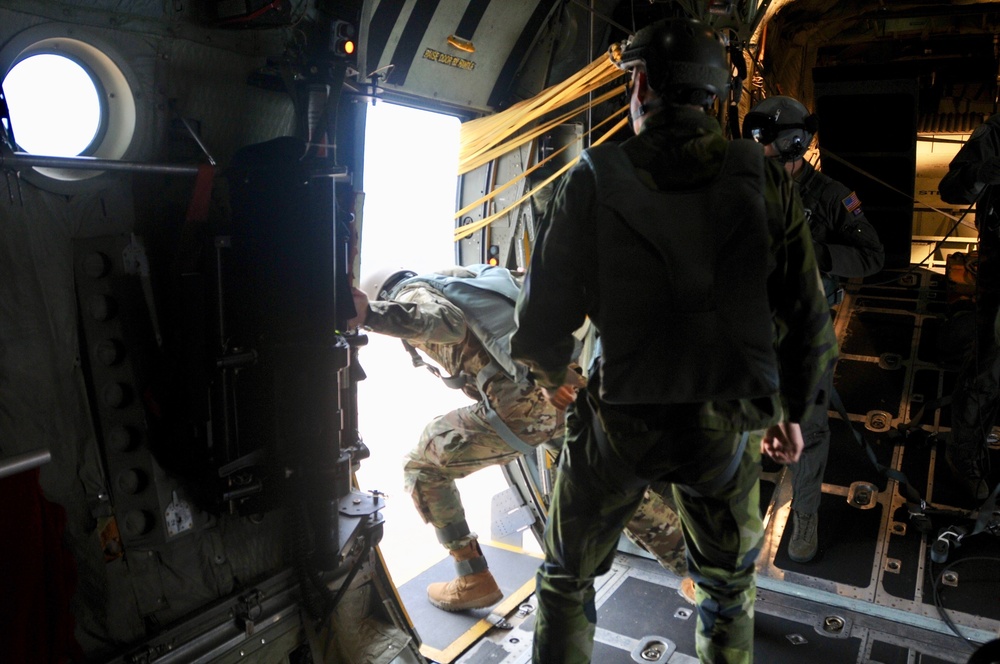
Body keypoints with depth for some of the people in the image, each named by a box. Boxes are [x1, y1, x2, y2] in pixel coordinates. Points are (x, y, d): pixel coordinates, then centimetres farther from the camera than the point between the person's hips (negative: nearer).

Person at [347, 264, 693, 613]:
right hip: (569, 388, 8)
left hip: (521, 402, -7)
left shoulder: (410, 293, 7)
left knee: (421, 467, 12)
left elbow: (446, 321, -18)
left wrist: (369, 314, -26)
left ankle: (475, 581, 15)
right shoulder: (461, 278, 31)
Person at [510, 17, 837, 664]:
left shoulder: (595, 176, -9)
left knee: (567, 579, 21)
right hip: (725, 426, 2)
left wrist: (551, 377, 13)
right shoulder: (765, 178, -3)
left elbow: (544, 316, -9)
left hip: (618, 421, -1)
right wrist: (791, 410, 17)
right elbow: (809, 319, 1)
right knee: (730, 586, 26)